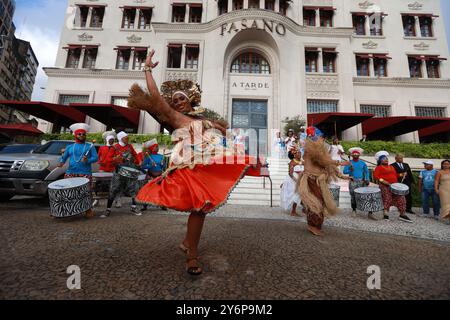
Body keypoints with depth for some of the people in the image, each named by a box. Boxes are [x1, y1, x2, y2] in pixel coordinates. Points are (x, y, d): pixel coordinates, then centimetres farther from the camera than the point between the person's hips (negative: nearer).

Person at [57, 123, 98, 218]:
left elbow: (96, 158, 0)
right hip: (70, 173, 3)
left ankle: (88, 210, 7)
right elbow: (64, 157, 16)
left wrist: (88, 160, -18)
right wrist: (61, 163, -5)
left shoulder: (90, 146, 10)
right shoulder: (70, 147, 19)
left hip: (85, 174, -3)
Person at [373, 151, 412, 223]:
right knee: (387, 199, -8)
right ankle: (386, 215, -3)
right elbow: (375, 176, -10)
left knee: (400, 199, 0)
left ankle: (403, 215, 7)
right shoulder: (379, 167, 1)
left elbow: (396, 175, 26)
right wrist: (383, 181, -19)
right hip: (385, 186, -6)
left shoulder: (391, 167, 22)